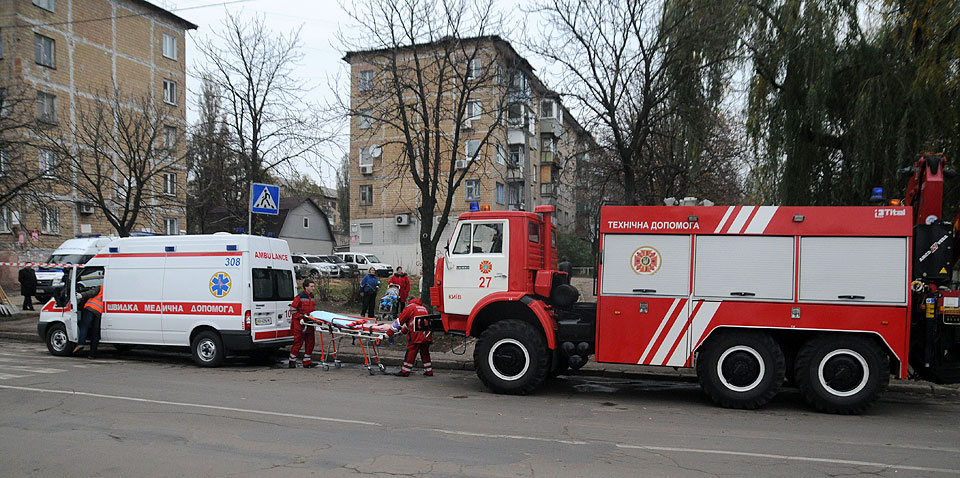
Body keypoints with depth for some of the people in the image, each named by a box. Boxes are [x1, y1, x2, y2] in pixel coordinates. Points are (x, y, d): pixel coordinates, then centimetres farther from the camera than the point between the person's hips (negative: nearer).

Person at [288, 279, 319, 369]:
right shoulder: (300, 297, -11)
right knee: (298, 342, -3)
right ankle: (292, 361, 9)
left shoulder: (311, 296, 13)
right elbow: (293, 310, -11)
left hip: (309, 324, 7)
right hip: (300, 324, -7)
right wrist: (301, 317, -16)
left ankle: (307, 362, 13)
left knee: (310, 342, 5)